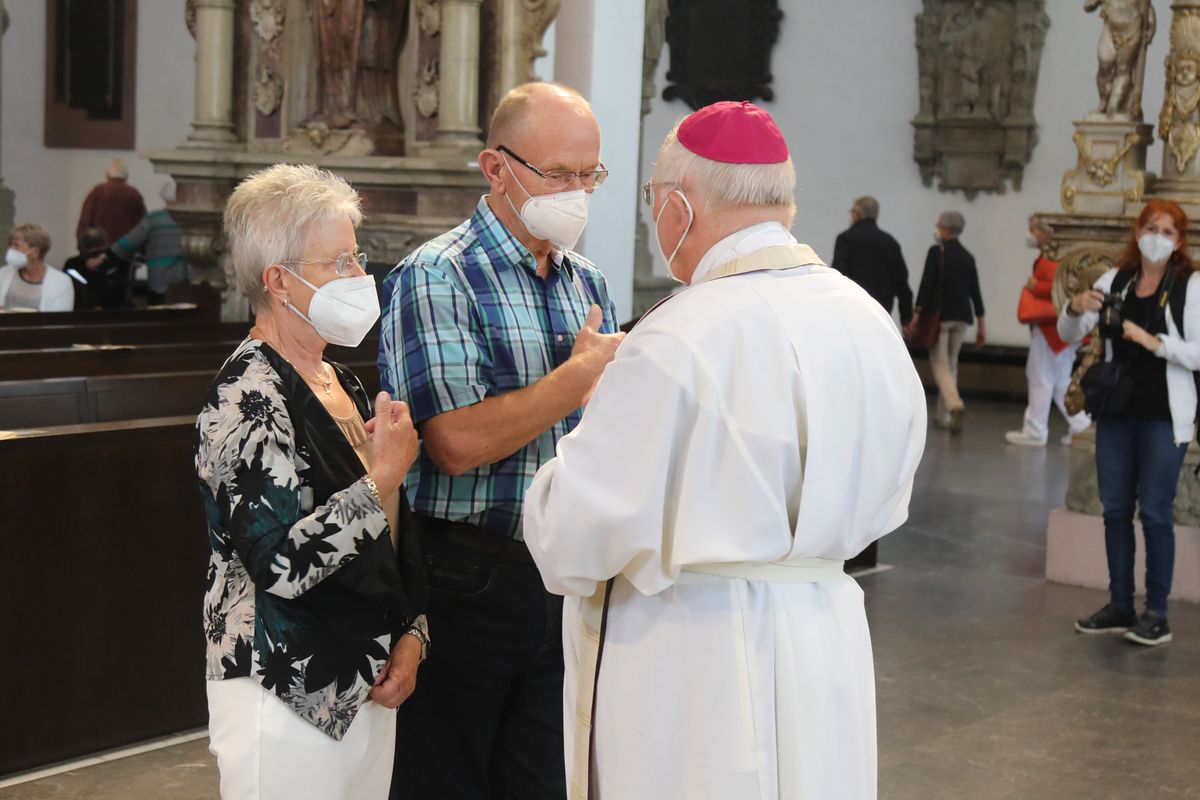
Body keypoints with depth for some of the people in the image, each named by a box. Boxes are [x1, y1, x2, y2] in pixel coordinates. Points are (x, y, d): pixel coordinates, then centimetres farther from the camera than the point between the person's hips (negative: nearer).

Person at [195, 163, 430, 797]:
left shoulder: (342, 385, 13)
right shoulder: (248, 397, -15)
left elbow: (394, 534, 19)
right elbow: (282, 562, -26)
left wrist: (410, 636, 6)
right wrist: (385, 476, -17)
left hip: (367, 689, 8)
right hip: (287, 698, -8)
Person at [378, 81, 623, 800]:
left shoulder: (590, 286, 12)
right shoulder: (436, 279, -11)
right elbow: (457, 441, -22)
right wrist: (579, 376, -16)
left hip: (565, 583, 6)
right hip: (469, 586, -6)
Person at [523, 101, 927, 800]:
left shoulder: (677, 339, -21)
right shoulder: (870, 321, 2)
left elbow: (574, 540, -16)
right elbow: (882, 504, 15)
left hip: (691, 661, -7)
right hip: (828, 647, 7)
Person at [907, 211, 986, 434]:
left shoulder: (936, 252, -8)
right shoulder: (967, 257, 10)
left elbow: (926, 284, -13)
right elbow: (975, 291, 10)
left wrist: (916, 314, -11)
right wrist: (981, 325, 14)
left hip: (939, 315, -5)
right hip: (962, 317, 5)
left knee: (940, 364, -4)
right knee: (951, 363, 14)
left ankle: (955, 405, -28)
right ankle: (943, 415, 19)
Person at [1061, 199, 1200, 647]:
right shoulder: (1116, 281, 7)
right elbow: (1069, 335, 6)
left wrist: (1154, 342, -21)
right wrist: (1076, 309, -14)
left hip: (1164, 416, -5)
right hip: (1116, 412, 5)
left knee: (1155, 511, -2)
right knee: (1115, 508, 9)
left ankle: (1157, 614, 7)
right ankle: (1120, 606, 19)